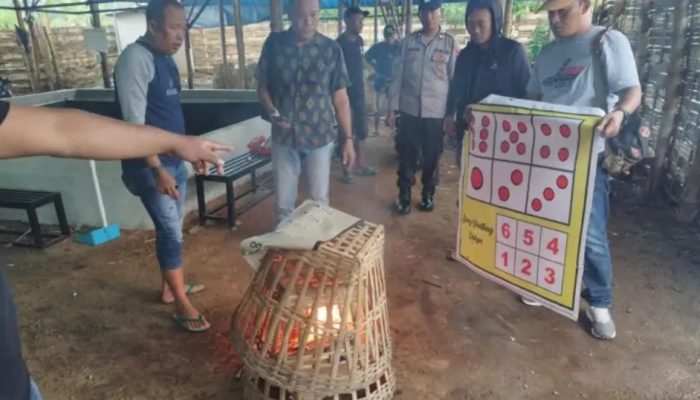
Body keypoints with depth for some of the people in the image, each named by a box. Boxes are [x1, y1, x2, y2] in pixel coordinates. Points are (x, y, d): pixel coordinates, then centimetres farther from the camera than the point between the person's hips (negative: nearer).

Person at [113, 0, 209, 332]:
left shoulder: (165, 58, 10)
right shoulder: (136, 58, -17)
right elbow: (134, 122, -22)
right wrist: (158, 170, -26)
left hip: (174, 160, 9)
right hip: (150, 166, -9)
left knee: (171, 229, 17)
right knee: (170, 231, -4)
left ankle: (170, 287, 33)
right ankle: (182, 306, 8)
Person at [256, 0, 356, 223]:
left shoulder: (331, 49, -5)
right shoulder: (274, 44, -3)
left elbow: (340, 96, -2)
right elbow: (262, 86, 5)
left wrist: (348, 138, -4)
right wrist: (272, 112, -15)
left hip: (320, 137, -1)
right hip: (283, 137, 1)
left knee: (319, 201, 11)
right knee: (283, 203, 11)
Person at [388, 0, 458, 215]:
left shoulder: (450, 43, -1)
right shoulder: (409, 41, 5)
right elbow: (399, 76, 6)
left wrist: (451, 114, -4)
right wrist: (392, 108, 3)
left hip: (436, 112, -1)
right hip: (409, 110, 1)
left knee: (432, 158, 9)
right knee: (406, 156, 6)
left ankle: (428, 194, 27)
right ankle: (404, 196, 21)